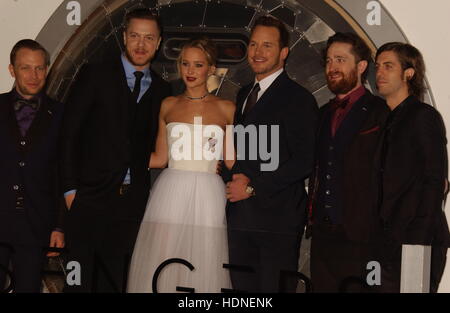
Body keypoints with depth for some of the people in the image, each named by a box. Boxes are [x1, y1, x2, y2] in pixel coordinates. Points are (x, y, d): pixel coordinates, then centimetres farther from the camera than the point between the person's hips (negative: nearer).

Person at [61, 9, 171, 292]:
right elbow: (70, 133, -3)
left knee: (114, 279, 10)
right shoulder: (96, 76, -1)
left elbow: (154, 144, 13)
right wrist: (70, 187, -9)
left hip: (134, 200, 3)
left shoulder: (161, 90, 10)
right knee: (81, 279, 0)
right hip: (91, 195, -3)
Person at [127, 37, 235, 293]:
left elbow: (231, 161, 8)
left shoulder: (226, 109, 6)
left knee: (203, 268, -1)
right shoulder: (168, 106, 11)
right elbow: (160, 158, 14)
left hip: (208, 197, -1)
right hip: (171, 194, 1)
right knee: (161, 268, -2)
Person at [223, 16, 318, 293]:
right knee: (243, 287, 11)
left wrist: (253, 186, -15)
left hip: (278, 218, -7)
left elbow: (303, 161, -14)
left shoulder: (298, 98, -7)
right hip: (240, 216, 7)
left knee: (274, 288, 0)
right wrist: (232, 176, 2)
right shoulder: (244, 94, 18)